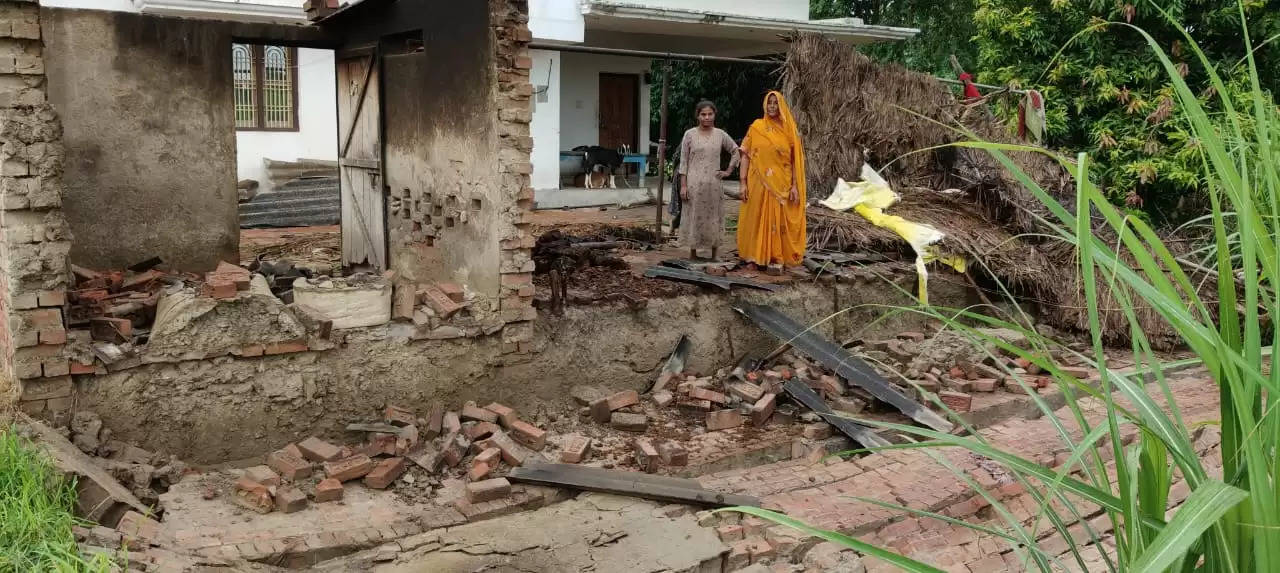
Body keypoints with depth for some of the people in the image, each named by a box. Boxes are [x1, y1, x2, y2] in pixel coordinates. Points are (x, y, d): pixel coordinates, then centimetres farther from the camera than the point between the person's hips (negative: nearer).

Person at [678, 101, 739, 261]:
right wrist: (683, 185, -5)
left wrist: (728, 171, 8)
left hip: (714, 184, 2)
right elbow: (683, 161, 0)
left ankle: (714, 257, 11)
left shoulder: (720, 134, 6)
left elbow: (736, 151, 18)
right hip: (694, 184, -2)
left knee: (714, 218, 4)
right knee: (694, 218, 2)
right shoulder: (690, 134, 1)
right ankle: (693, 255, 11)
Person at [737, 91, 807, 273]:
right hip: (758, 184, 0)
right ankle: (753, 257, 13)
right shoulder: (756, 127, 3)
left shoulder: (789, 129, 4)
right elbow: (746, 155, 2)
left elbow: (795, 160, 3)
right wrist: (743, 183, -5)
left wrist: (795, 186, -5)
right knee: (755, 219, 4)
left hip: (781, 185, 0)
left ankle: (776, 258, 7)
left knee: (778, 221, 1)